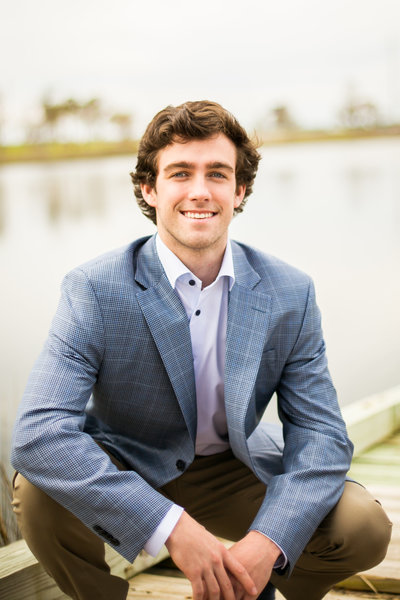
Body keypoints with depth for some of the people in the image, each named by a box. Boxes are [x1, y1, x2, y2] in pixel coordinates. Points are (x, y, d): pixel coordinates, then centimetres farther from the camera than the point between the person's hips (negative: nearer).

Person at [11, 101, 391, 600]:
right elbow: (39, 432, -31)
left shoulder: (291, 295, -11)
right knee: (39, 493, -32)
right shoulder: (93, 291, -20)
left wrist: (266, 544, -31)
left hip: (233, 473, 2)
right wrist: (172, 527, -40)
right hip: (126, 469, -1)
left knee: (364, 527, -19)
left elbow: (320, 433, -12)